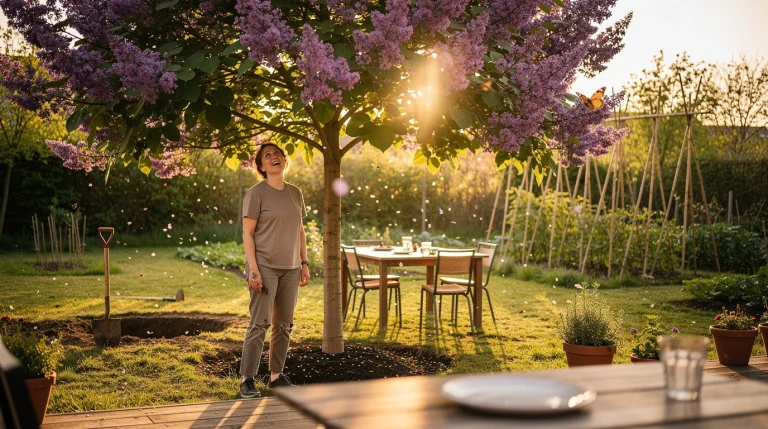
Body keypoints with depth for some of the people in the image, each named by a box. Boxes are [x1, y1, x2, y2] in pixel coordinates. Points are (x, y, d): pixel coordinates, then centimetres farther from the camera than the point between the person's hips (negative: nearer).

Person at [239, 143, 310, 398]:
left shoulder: (295, 193, 11)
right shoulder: (256, 193, -6)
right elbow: (247, 233, -9)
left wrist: (304, 264, 10)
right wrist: (253, 269, -16)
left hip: (290, 269, 6)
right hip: (265, 267, -6)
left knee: (284, 325, 9)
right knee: (260, 324, -8)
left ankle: (276, 375, 20)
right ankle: (247, 380, -2)